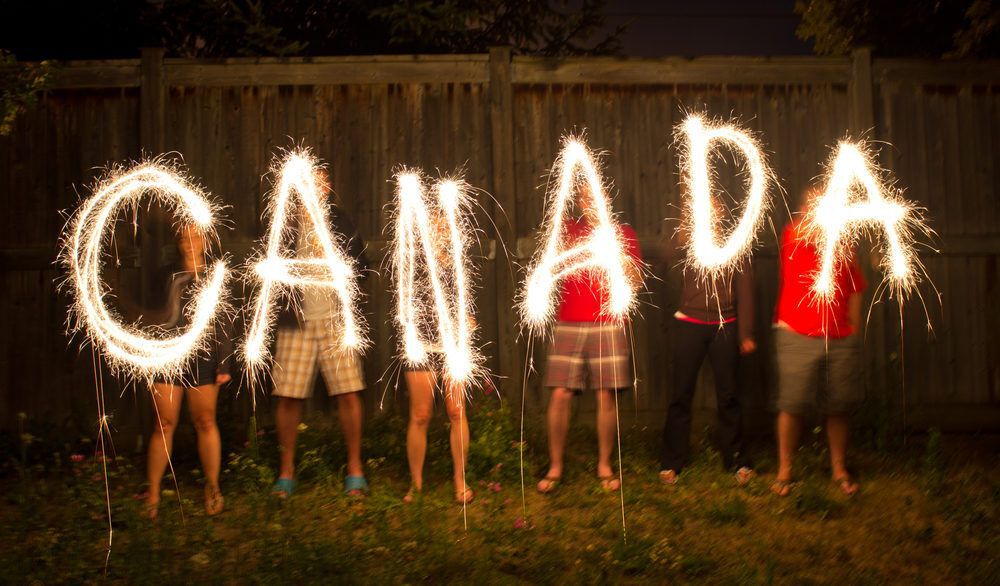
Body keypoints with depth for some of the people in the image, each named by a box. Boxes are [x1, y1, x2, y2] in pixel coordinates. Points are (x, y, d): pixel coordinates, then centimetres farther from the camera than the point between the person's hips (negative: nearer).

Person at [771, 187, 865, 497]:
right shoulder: (793, 234, 2)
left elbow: (855, 291, 14)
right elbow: (810, 230, -21)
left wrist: (854, 332, 10)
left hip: (841, 340, 3)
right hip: (798, 337, -3)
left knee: (839, 407, 7)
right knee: (793, 405, -3)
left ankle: (840, 470, 20)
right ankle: (784, 471, 7)